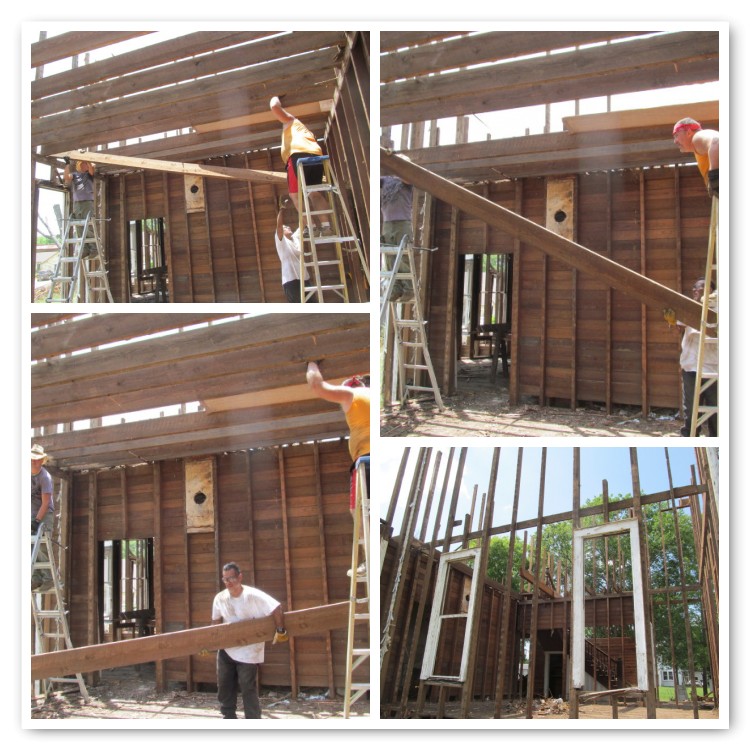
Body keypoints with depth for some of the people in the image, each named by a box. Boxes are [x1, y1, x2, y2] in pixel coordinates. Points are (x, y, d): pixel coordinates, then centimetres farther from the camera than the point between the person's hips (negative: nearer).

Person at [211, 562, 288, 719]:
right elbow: (215, 624, 8)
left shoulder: (253, 596, -22)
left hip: (248, 651, -6)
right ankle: (229, 717, 32)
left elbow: (276, 609, -24)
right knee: (224, 685, 15)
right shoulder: (220, 598, -4)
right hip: (226, 649, 6)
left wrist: (280, 632, -24)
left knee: (248, 689, -2)